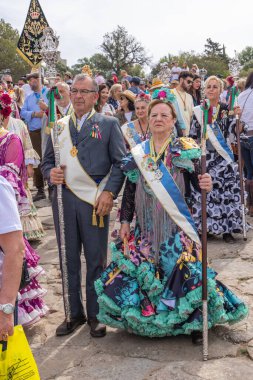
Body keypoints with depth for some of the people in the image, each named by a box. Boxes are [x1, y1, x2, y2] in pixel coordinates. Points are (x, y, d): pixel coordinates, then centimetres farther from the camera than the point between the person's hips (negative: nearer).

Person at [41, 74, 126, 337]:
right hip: (64, 199, 3)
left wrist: (109, 192, -11)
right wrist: (50, 174, -5)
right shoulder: (59, 125, 14)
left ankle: (95, 315, 19)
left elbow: (120, 162, 1)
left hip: (95, 200, -3)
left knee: (96, 260, 4)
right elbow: (47, 161, 17)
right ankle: (74, 313, 23)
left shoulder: (109, 124, 6)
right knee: (68, 259, 9)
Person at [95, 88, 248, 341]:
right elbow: (129, 190, 8)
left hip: (175, 225, -3)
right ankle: (149, 315, 30)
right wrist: (125, 221, 5)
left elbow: (197, 182, -9)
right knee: (142, 270, 8)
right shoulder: (138, 154, 6)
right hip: (146, 225, 3)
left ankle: (194, 321, 13)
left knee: (184, 269, -6)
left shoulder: (183, 150, -3)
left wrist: (206, 185, -32)